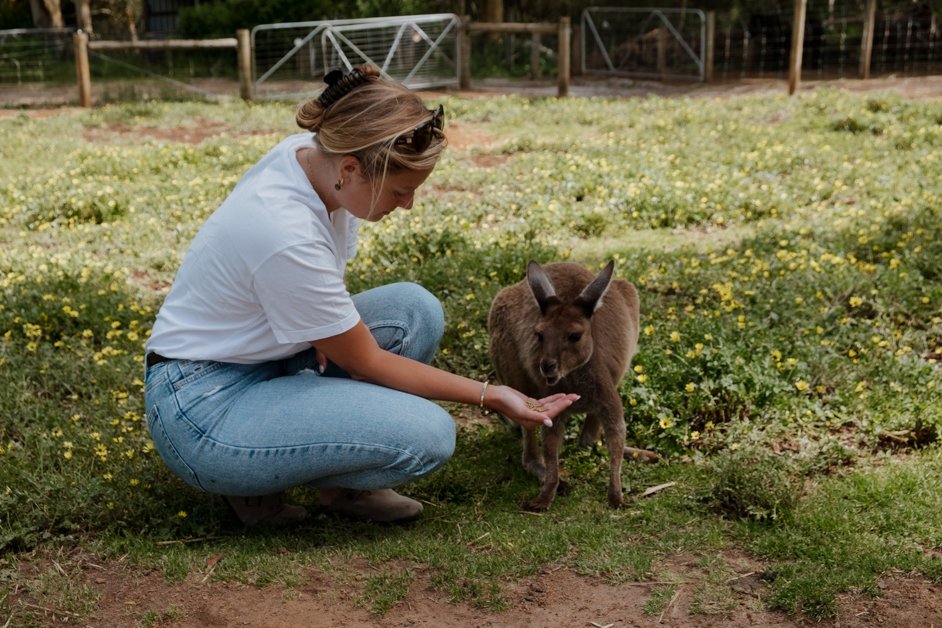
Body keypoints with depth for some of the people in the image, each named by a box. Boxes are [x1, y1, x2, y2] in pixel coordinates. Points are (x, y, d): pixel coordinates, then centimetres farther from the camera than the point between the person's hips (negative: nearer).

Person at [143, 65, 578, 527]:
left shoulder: (309, 151, -8)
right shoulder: (288, 236, -32)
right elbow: (367, 363, -18)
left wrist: (331, 327, -5)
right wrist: (489, 395, -13)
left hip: (258, 354, 9)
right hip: (202, 405, -9)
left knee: (415, 309, -5)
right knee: (429, 435, -21)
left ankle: (343, 485, 3)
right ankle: (258, 482, -1)